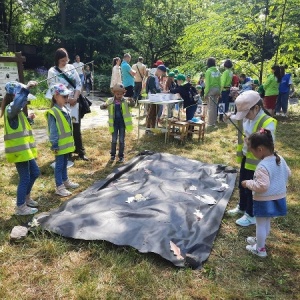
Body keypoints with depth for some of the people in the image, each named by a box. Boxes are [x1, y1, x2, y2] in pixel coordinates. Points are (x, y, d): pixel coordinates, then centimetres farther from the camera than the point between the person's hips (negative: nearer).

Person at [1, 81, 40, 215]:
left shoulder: (16, 111, 15)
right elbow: (17, 103, -40)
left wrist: (28, 119, 13)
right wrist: (26, 88, -38)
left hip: (25, 149, 10)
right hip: (19, 151, -10)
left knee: (35, 172, 21)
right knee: (25, 178, -1)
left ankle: (26, 197, 37)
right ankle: (20, 207, 14)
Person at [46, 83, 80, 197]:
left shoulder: (65, 110, 8)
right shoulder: (53, 112, -18)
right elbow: (53, 131, -18)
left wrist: (71, 141, 18)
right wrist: (54, 145, -19)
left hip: (66, 143, 8)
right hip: (59, 145, -8)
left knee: (64, 163, 21)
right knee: (59, 165, 1)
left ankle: (65, 181, 36)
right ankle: (59, 187, 10)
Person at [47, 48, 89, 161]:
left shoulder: (71, 68, 6)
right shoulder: (52, 71, -5)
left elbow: (78, 84, 4)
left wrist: (75, 98, -10)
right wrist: (68, 99, -14)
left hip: (74, 103, 3)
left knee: (76, 128, 9)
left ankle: (80, 152, 20)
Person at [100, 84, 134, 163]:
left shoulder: (125, 101, -5)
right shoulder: (110, 101, -4)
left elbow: (133, 104, -17)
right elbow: (102, 107, -9)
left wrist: (131, 101, -40)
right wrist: (104, 105, -33)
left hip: (122, 123, 0)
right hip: (114, 123, 0)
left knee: (121, 140, 6)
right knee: (114, 140, 7)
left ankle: (121, 156, 15)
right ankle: (112, 155, 20)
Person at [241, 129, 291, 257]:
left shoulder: (263, 166, -30)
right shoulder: (280, 159, -2)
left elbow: (262, 186, -32)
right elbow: (288, 174, 13)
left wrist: (248, 183, -18)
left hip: (264, 201, -9)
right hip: (278, 198, 9)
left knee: (261, 224, 9)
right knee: (267, 222, 25)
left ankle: (260, 249, 24)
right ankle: (260, 240, 45)